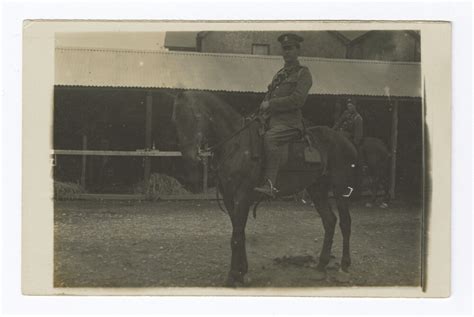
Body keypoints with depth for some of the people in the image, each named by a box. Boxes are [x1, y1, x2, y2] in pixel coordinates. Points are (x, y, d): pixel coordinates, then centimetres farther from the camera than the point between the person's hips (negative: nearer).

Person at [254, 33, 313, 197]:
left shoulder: (303, 73, 2)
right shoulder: (279, 74, 25)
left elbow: (297, 99, -12)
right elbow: (269, 95, 31)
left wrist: (271, 104, -12)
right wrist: (264, 105, 6)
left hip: (289, 122, -9)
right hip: (271, 119, 9)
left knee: (269, 137, -34)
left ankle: (270, 184, -42)